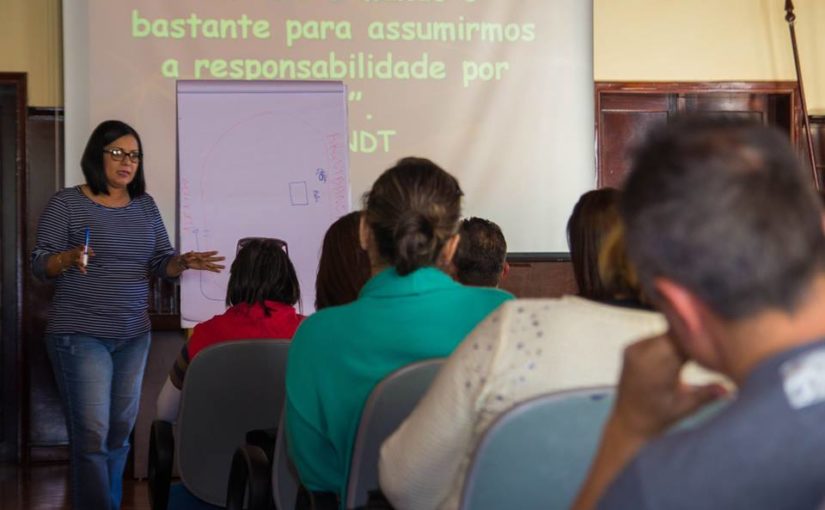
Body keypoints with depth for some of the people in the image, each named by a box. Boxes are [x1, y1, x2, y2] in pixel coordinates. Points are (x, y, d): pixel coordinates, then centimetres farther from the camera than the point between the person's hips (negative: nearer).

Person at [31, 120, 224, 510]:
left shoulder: (145, 205, 10)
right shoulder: (67, 203, -5)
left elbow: (160, 262, 11)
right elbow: (39, 264, -6)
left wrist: (184, 262, -10)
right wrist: (69, 258, -26)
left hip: (134, 336, 5)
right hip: (81, 336, -5)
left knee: (120, 432, 11)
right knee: (92, 435, -9)